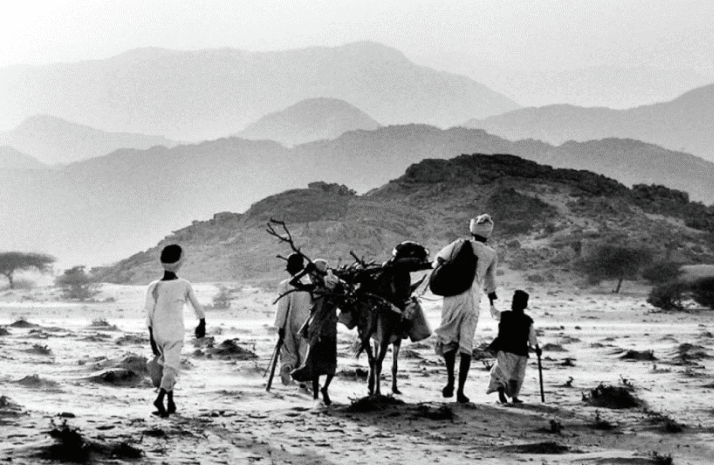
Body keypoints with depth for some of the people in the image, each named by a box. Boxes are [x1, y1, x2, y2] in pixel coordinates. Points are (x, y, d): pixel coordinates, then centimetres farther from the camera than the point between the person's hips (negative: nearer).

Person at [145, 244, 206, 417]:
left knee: (167, 365, 21)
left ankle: (171, 403, 23)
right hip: (175, 333, -3)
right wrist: (202, 324, 24)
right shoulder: (184, 286, -6)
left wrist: (152, 339, 0)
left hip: (158, 333, 3)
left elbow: (149, 314, -5)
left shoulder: (153, 287, -4)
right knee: (171, 367, -8)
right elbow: (197, 307, 6)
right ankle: (160, 398, -29)